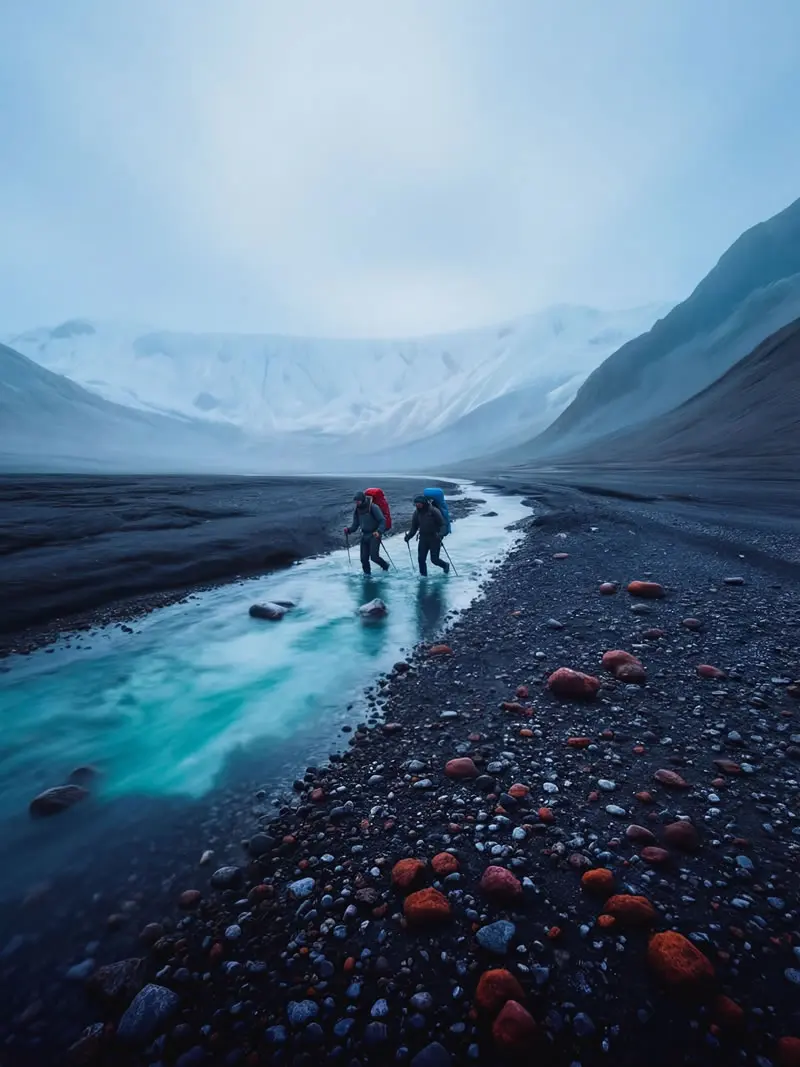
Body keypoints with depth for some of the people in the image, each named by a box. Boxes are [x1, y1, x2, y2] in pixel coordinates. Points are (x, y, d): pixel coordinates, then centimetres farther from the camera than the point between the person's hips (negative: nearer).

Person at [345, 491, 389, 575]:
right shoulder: (357, 510, 5)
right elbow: (355, 525, 12)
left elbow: (382, 521, -14)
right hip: (364, 536, 6)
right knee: (364, 558, 3)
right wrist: (349, 530, -9)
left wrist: (379, 531, -29)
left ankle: (385, 566, 15)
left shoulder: (373, 507, -13)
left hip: (374, 535, -6)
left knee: (374, 556, -14)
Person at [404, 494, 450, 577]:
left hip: (434, 538, -5)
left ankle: (445, 565, 28)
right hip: (423, 538, 5)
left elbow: (442, 524, -11)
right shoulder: (417, 513, 2)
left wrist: (440, 534, -28)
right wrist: (409, 536, -3)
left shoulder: (434, 511, -13)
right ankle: (423, 575, 16)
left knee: (434, 559, -2)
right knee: (421, 558, -1)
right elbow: (414, 527, 12)